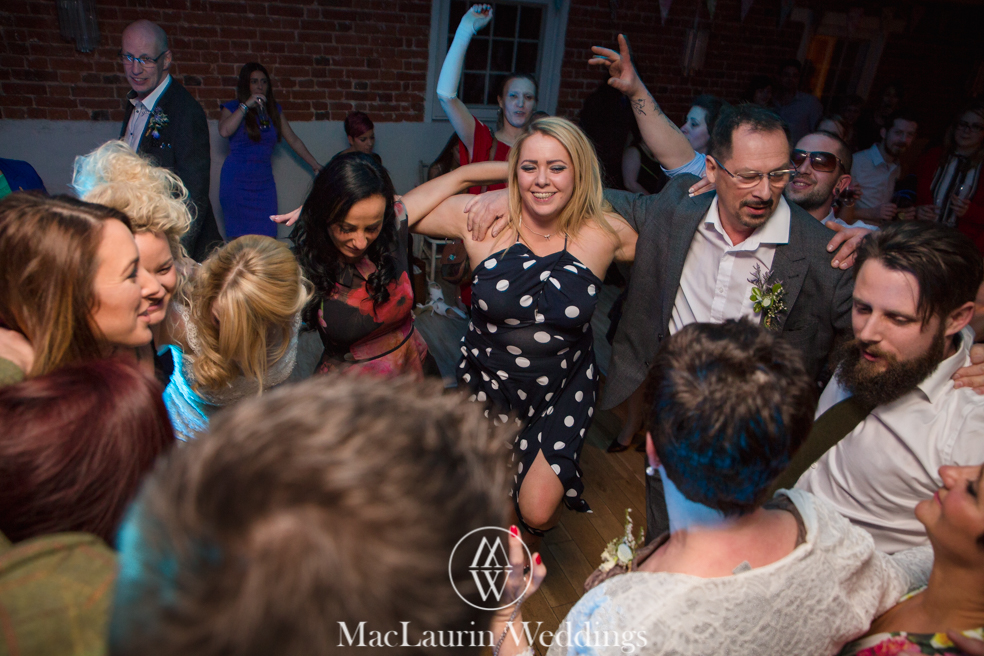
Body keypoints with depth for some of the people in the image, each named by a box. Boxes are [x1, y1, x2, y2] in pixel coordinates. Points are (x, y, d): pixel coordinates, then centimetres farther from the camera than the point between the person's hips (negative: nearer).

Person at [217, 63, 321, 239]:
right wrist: (246, 105, -15)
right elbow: (224, 131, -19)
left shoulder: (273, 110, 14)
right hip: (237, 181, -3)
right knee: (240, 236, -4)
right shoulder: (233, 108, 2)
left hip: (264, 181, 4)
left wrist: (316, 165, 14)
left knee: (267, 235, -4)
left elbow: (293, 140, 17)